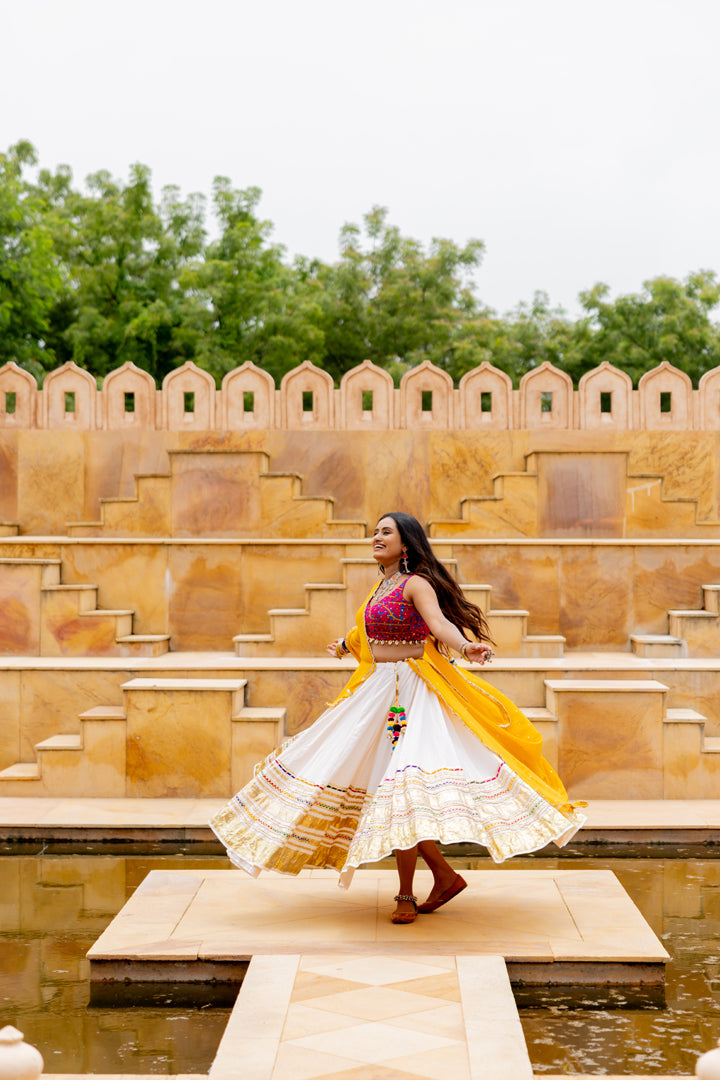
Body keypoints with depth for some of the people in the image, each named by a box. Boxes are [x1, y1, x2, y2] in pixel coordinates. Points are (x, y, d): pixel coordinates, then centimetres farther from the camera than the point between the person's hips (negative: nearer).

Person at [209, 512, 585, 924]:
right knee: (386, 786, 8)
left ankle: (406, 894, 0)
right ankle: (445, 875, 18)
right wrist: (348, 645, 51)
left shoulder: (416, 584, -10)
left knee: (401, 783, -11)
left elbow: (439, 621, -27)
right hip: (378, 689, 9)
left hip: (411, 688, -9)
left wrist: (464, 646, -47)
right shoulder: (381, 587, 16)